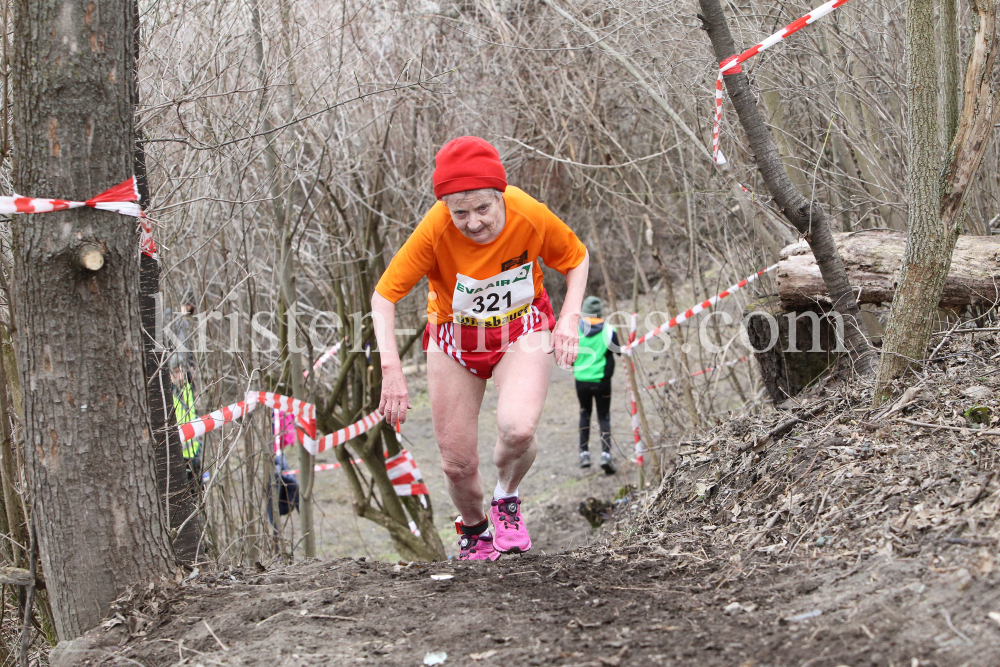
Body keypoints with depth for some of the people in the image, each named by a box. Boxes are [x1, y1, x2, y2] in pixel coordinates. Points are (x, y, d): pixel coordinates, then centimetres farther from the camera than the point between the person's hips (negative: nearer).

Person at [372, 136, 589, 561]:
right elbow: (384, 295, -21)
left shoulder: (531, 217, -26)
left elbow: (577, 259, -4)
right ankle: (474, 530, 35)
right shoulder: (435, 230, -29)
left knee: (517, 429, -29)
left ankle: (506, 498, 5)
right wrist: (391, 369, -31)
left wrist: (569, 318, -17)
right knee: (457, 464, 1)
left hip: (522, 333, 0)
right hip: (455, 337, 1)